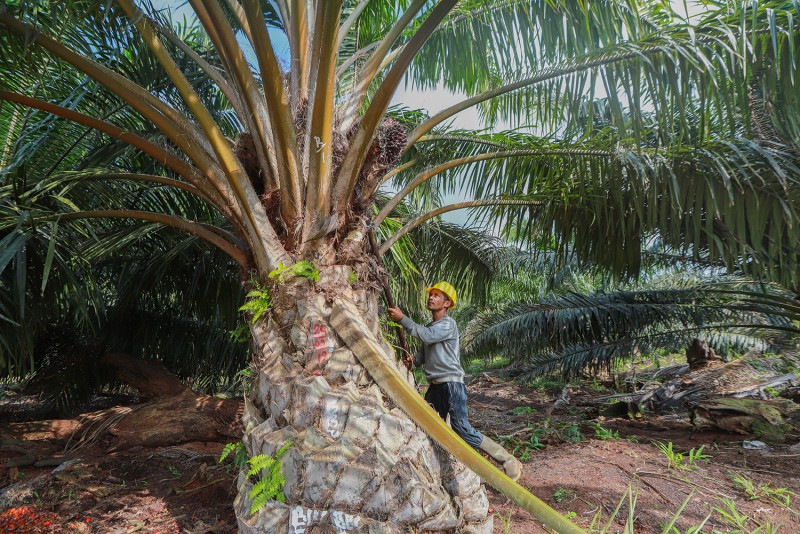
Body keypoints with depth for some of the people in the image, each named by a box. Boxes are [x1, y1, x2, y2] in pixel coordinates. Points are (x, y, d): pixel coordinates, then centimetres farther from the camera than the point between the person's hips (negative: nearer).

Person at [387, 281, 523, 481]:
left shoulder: (448, 324, -12)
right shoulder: (430, 327, 15)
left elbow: (427, 336, -28)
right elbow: (423, 353, 13)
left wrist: (402, 318, -24)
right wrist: (413, 361, -9)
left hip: (452, 384, -9)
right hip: (435, 386, 9)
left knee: (462, 429, -11)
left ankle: (509, 462, -1)